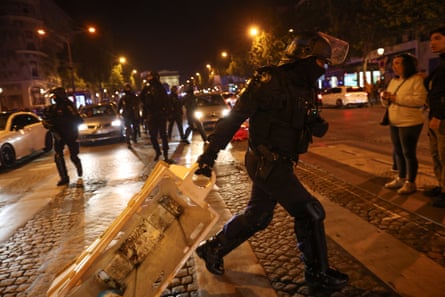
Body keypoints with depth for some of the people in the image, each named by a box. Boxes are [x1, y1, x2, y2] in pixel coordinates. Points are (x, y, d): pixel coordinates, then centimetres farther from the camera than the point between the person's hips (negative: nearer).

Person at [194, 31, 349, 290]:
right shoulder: (271, 81, -17)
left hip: (276, 164, 9)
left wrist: (318, 125, -12)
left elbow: (316, 128, 13)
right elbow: (235, 116, -19)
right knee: (310, 212, -1)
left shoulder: (306, 89, 9)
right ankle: (318, 273, 21)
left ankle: (213, 249, 37)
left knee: (258, 216, 19)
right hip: (267, 164, -9)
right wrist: (210, 154, -20)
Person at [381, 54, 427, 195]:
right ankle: (401, 178, 25)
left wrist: (397, 98, -22)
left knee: (409, 153, -2)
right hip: (394, 123, 8)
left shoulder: (417, 79, -10)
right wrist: (385, 97, -5)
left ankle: (410, 182, 8)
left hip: (410, 123, -8)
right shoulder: (394, 81, 14)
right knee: (398, 152, 13)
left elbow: (420, 100, -23)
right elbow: (387, 103, 18)